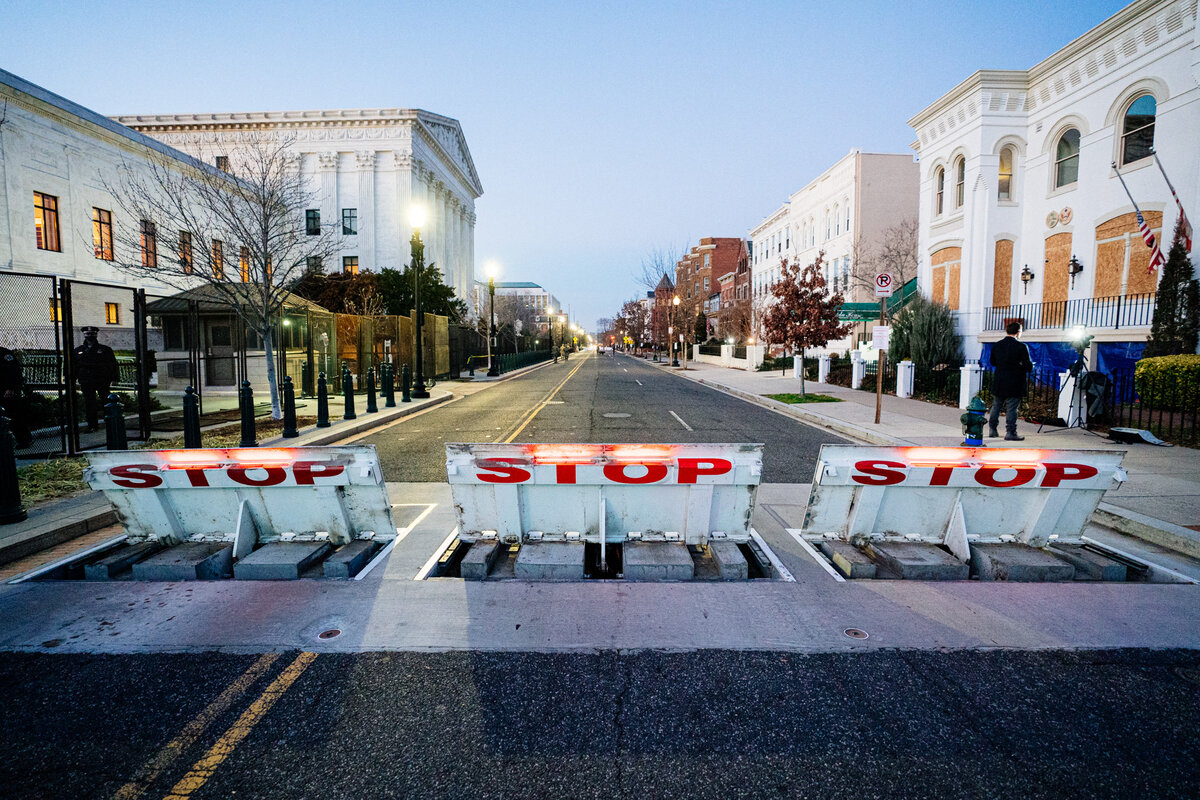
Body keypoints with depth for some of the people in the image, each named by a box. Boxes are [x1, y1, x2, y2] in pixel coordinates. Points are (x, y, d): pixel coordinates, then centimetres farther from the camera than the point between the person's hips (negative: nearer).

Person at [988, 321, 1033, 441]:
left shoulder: (996, 345, 4)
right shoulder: (1021, 347, -13)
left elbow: (992, 362, 15)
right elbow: (1028, 366, -12)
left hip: (998, 384, 5)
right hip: (1014, 385, -5)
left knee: (996, 407, 14)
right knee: (1011, 409, 0)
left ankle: (992, 429, 18)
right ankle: (1010, 432, 2)